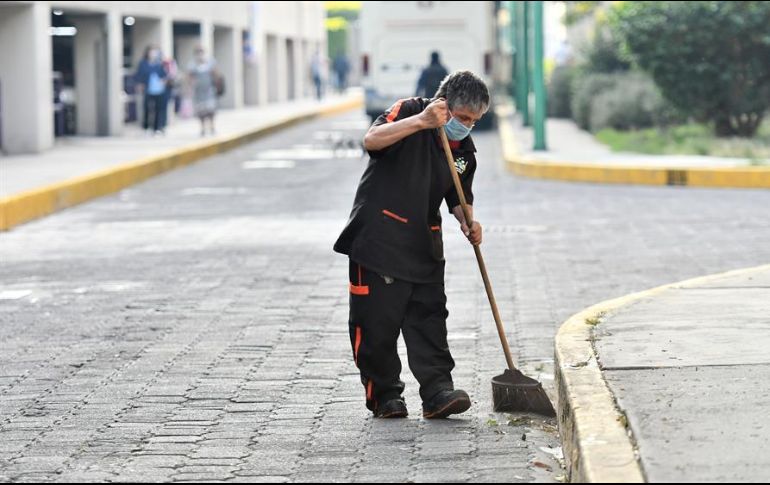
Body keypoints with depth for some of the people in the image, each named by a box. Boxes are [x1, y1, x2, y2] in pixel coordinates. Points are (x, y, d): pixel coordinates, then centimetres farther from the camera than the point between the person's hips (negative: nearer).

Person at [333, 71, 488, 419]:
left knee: (429, 318, -1)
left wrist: (467, 223, -2)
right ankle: (383, 394, 10)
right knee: (377, 322, -1)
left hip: (424, 244, 6)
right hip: (377, 239, -5)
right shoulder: (409, 112, -9)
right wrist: (421, 122, -38)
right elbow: (372, 140, -28)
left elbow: (458, 198, 20)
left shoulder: (465, 150, 9)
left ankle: (438, 391, -3)